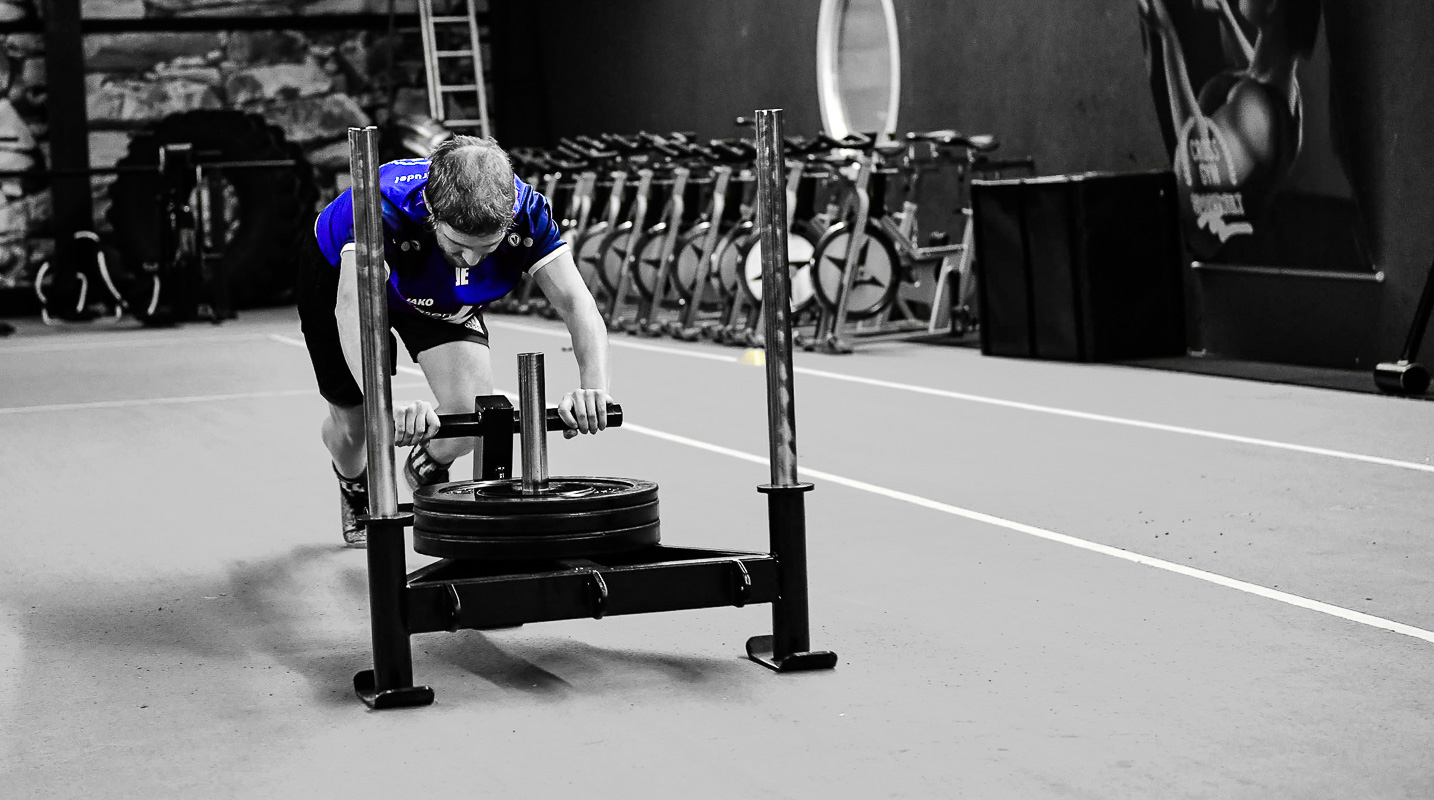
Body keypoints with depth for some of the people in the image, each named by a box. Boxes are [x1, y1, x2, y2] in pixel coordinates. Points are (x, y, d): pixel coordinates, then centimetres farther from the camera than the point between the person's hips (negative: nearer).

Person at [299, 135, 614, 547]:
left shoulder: (527, 212, -35)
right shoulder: (385, 205, -46)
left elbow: (576, 302, -39)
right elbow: (353, 303, -59)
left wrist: (594, 388, -58)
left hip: (444, 301, 2)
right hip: (339, 276, -2)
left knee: (476, 412, -17)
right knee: (351, 423, 7)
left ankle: (426, 471, 20)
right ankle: (355, 484, 47)